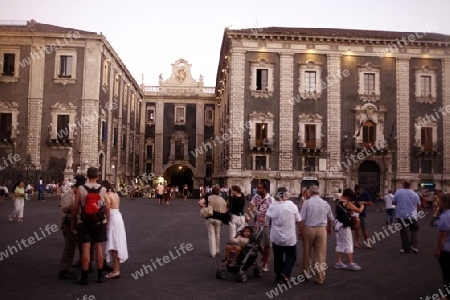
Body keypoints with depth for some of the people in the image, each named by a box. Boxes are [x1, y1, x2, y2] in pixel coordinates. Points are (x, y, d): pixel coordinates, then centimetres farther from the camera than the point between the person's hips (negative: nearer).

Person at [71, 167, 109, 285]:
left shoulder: (81, 189, -5)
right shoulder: (103, 189, -2)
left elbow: (75, 207, -4)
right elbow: (107, 208, 0)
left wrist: (73, 222, 8)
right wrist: (107, 221, 13)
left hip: (84, 222, -1)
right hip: (99, 222, 1)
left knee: (85, 248, 1)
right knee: (98, 247, 8)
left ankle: (84, 277, 5)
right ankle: (100, 276, 14)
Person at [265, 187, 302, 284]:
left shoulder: (272, 206, -10)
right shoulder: (292, 206, -12)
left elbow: (267, 222, -1)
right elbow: (298, 221, -2)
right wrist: (300, 230, 18)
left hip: (276, 237, 2)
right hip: (289, 237, -2)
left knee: (278, 257, 14)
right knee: (291, 256, 13)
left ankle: (278, 277, 21)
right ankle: (285, 274, -5)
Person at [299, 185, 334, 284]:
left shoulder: (307, 203, -7)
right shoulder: (325, 203, 5)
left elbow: (302, 219, -12)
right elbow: (330, 219, 16)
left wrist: (300, 231, -3)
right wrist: (329, 228, 33)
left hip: (308, 229, -2)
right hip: (322, 229, 2)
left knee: (307, 252, 14)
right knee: (321, 254, 6)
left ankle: (306, 273, 27)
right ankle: (320, 277, 9)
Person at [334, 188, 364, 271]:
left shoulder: (338, 202, 9)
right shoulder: (347, 203, -15)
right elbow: (359, 210, -14)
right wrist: (362, 206, 6)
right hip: (344, 226, -9)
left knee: (339, 244, 13)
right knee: (348, 244, -3)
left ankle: (338, 262, 17)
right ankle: (350, 264, -1)